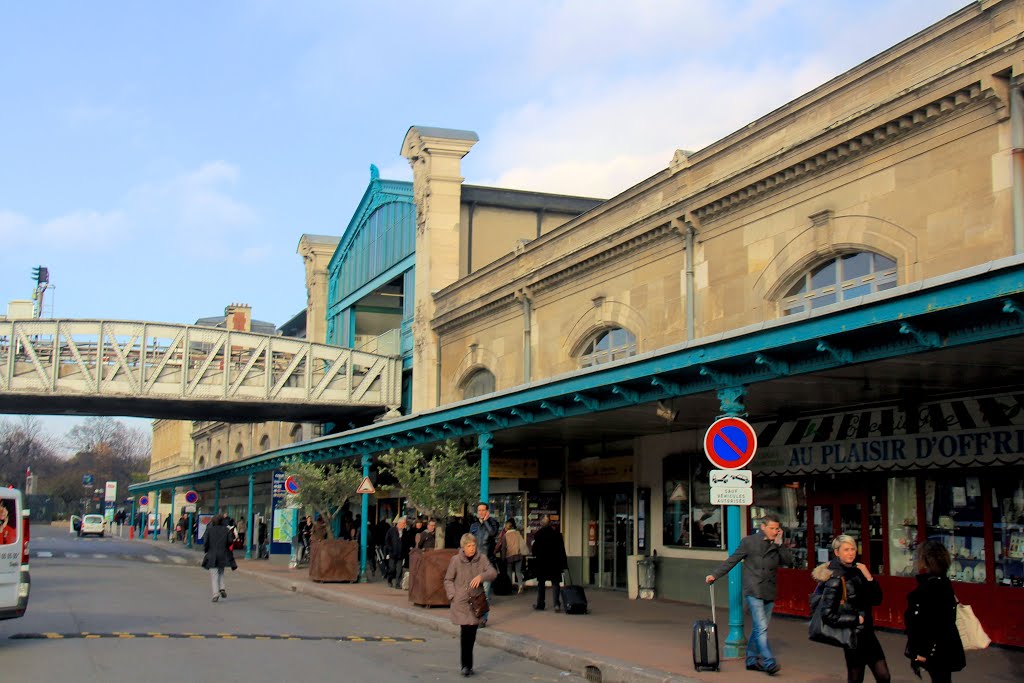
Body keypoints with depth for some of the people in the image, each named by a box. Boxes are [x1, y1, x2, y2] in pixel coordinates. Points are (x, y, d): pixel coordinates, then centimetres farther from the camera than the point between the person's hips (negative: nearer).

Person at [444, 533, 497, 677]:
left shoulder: (482, 558, 3)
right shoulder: (456, 560, -2)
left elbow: (493, 573, -5)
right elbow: (448, 580, 6)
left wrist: (481, 576, -23)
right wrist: (453, 595, -6)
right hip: (461, 602, -2)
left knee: (472, 633, 6)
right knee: (466, 632, -10)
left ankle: (465, 660, 27)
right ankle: (466, 665, -2)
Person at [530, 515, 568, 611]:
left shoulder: (538, 534, -7)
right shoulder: (557, 533, -2)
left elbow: (534, 549, -4)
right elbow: (562, 549, 0)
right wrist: (564, 563, 5)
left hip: (541, 561, 0)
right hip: (555, 562, 1)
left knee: (541, 583, 12)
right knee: (555, 583, 2)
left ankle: (540, 604, 17)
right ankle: (557, 604, -11)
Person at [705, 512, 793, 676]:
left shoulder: (776, 545, 11)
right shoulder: (749, 542, -2)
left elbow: (789, 561, 1)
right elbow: (732, 561, 2)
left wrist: (779, 544, -6)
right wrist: (715, 575, -2)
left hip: (769, 593, 5)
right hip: (753, 592, -5)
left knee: (758, 629, 11)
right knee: (761, 628, -14)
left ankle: (752, 660, 20)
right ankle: (769, 663, -17)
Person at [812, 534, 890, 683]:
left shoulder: (857, 571, 4)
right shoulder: (835, 578, -16)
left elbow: (877, 600, 5)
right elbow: (828, 615, -19)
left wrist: (869, 577, -8)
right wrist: (856, 620, -13)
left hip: (867, 632, 7)